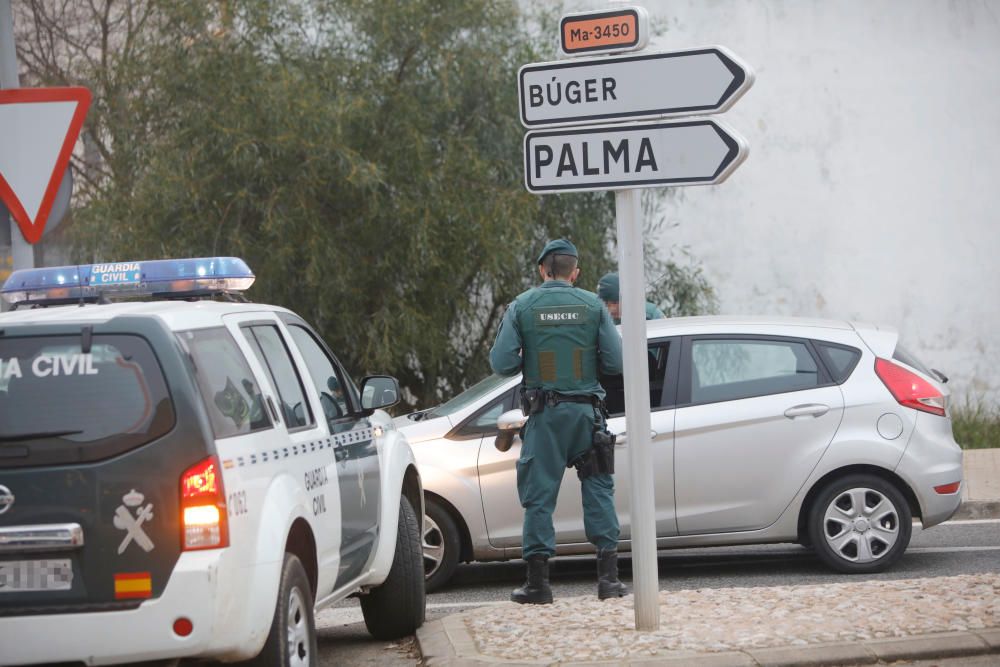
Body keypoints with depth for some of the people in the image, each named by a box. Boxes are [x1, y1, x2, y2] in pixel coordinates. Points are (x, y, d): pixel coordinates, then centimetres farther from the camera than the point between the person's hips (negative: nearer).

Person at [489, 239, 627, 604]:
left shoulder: (522, 307, 0)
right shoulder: (592, 306, 2)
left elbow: (502, 362, -5)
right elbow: (615, 361, -2)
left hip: (545, 413, -1)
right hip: (586, 408, 1)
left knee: (540, 495, 3)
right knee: (598, 490, 7)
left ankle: (538, 581, 1)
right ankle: (608, 576, 2)